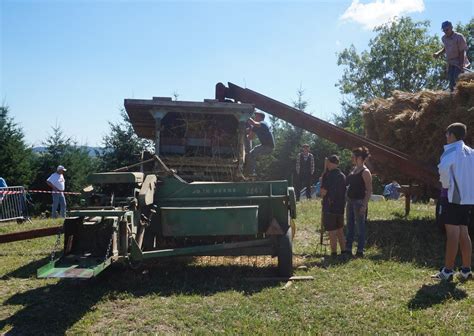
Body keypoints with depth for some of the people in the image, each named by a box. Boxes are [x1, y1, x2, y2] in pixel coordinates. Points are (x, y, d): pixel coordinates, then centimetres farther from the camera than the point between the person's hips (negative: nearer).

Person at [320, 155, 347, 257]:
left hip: (330, 208, -7)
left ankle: (334, 254, 4)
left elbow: (323, 192, -16)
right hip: (340, 207, 7)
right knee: (340, 231, 17)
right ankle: (343, 252, 22)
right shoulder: (343, 176, 7)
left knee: (332, 233, -1)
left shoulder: (328, 176, -17)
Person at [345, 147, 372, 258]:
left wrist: (364, 205, -21)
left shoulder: (365, 172, -13)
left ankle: (360, 251, 9)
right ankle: (348, 249, 22)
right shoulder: (354, 169, 11)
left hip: (359, 201, -9)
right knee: (350, 226, 13)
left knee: (360, 226, 0)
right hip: (350, 200, 9)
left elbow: (369, 190, -16)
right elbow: (346, 182, 21)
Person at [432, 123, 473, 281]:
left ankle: (448, 271, -4)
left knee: (452, 233, -7)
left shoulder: (452, 149, -8)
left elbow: (444, 167, -28)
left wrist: (446, 185, -13)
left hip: (452, 197, -7)